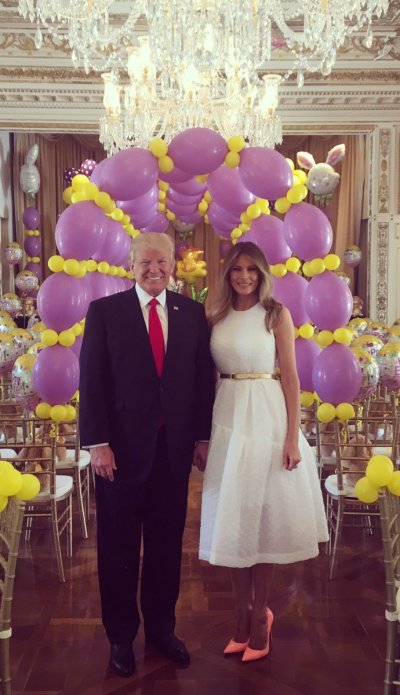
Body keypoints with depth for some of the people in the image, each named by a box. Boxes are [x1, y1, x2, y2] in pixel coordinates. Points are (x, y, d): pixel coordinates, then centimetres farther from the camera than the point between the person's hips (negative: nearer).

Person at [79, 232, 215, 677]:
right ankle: (121, 636, 31)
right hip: (121, 445, -2)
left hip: (174, 445, 2)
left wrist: (202, 435, 3)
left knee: (167, 542, 14)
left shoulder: (192, 312, 4)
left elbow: (203, 377, 5)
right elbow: (91, 382, -7)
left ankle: (161, 627, 35)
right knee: (118, 545, 12)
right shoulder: (104, 311, -4)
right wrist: (97, 443, -11)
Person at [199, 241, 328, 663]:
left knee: (263, 517, 5)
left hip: (266, 420, -3)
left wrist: (292, 438, -11)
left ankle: (260, 616, 22)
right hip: (227, 421, 4)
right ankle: (244, 615, 25)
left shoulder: (277, 315, -2)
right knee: (233, 519, 9)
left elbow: (290, 377, -5)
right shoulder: (217, 318, 8)